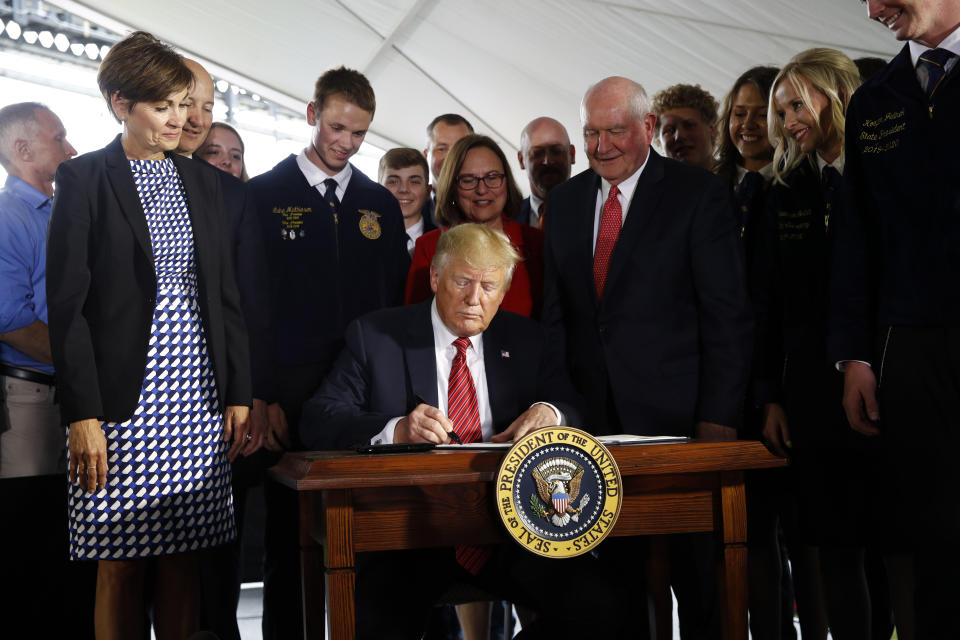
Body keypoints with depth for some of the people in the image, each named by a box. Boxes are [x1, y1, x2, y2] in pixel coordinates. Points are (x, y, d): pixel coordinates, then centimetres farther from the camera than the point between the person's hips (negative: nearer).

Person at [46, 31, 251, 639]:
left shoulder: (203, 181, 13)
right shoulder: (84, 179, -1)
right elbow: (67, 305, -5)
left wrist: (239, 395, 6)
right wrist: (83, 414, -12)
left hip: (198, 401, 4)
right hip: (123, 401, -4)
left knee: (184, 560, 6)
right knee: (121, 565, 2)